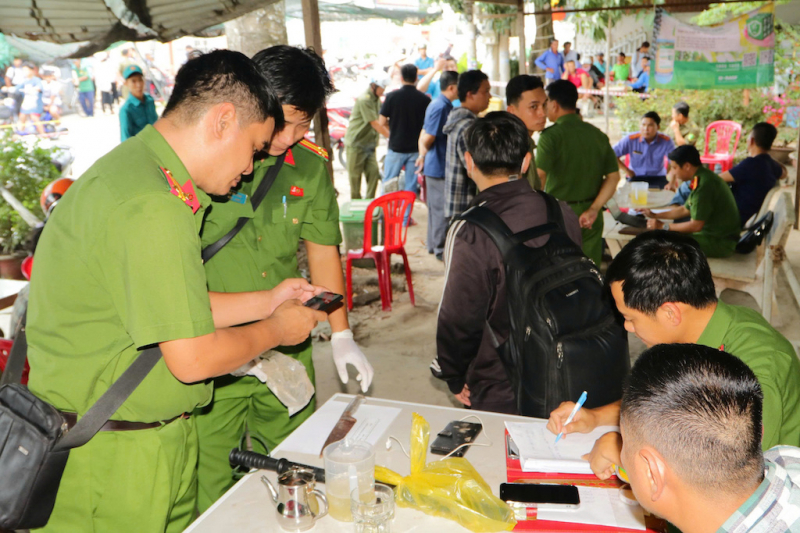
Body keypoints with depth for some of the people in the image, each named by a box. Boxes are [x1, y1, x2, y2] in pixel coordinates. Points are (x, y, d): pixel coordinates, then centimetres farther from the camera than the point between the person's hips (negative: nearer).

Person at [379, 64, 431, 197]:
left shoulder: (392, 96, -9)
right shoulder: (424, 99, -6)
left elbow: (382, 122, -6)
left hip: (396, 147, -1)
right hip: (416, 148, 1)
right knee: (411, 186, 8)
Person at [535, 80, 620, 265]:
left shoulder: (551, 135, -12)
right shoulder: (598, 135, 5)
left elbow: (539, 176, -24)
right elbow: (613, 176, 2)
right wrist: (593, 209, -3)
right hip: (589, 218, 5)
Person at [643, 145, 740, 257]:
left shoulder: (704, 185, -23)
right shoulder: (702, 178, 8)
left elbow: (696, 225, -22)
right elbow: (685, 210, 21)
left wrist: (664, 226, -12)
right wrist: (655, 216, 19)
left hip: (720, 243, -10)